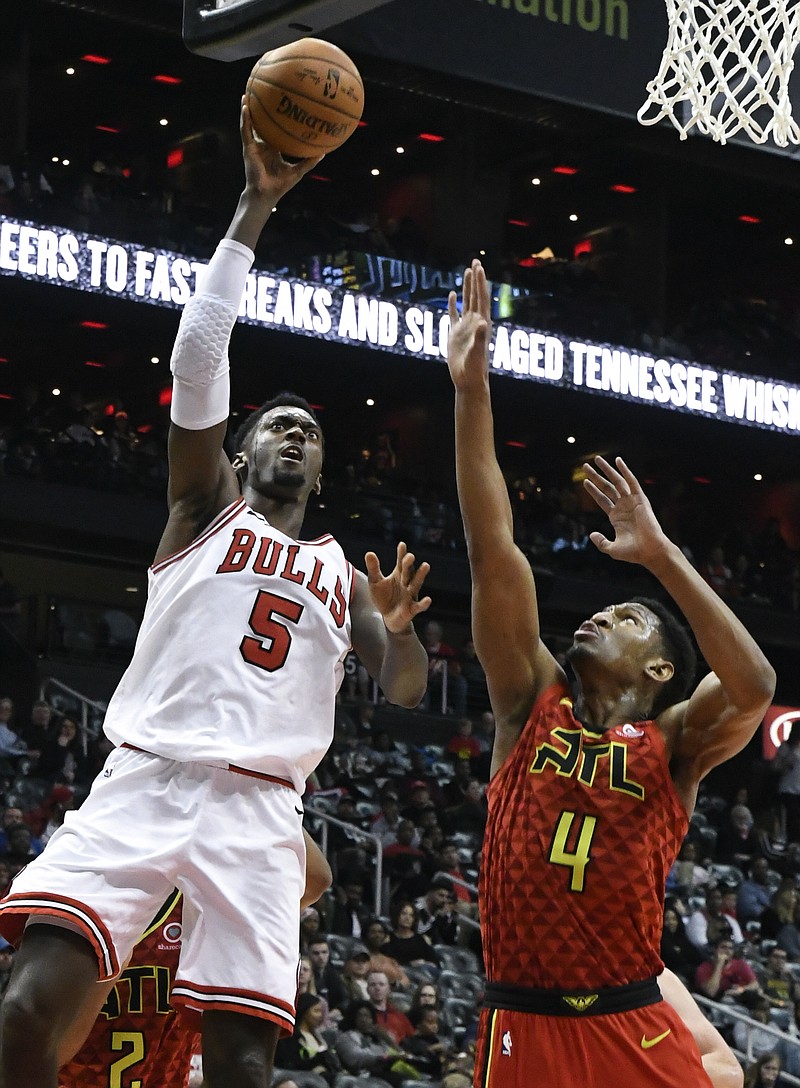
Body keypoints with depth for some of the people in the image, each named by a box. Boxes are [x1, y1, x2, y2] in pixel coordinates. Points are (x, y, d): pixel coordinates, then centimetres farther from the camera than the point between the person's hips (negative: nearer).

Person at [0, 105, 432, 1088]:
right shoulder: (204, 511, 15)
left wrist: (398, 630, -6)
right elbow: (198, 355, 3)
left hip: (258, 813, 3)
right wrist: (256, 205, -3)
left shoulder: (343, 573, 25)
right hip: (144, 782, -3)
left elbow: (407, 690, 17)